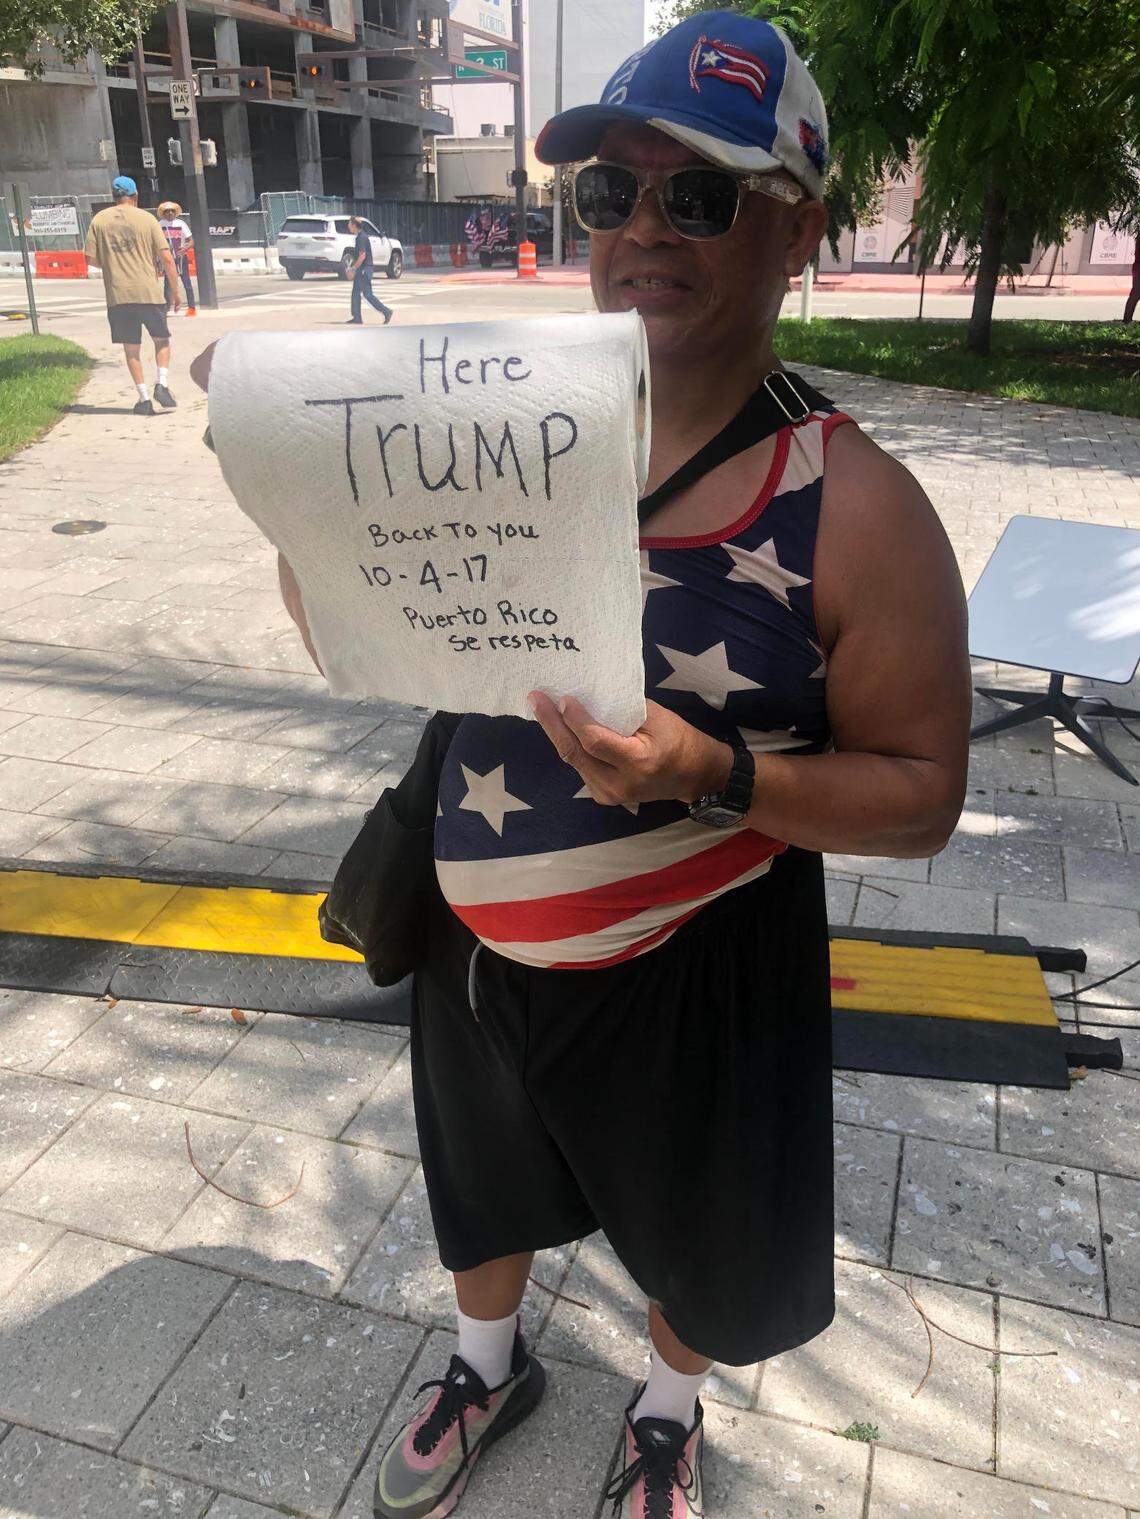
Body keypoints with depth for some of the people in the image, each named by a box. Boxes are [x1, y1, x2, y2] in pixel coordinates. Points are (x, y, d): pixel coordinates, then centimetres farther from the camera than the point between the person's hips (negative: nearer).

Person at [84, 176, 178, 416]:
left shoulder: (99, 220, 6)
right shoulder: (146, 218, 1)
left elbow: (91, 257, 4)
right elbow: (167, 258, -3)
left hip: (117, 295, 2)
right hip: (149, 292, -1)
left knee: (131, 348, 9)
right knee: (162, 339, 16)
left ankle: (144, 399, 5)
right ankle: (162, 384, -4)